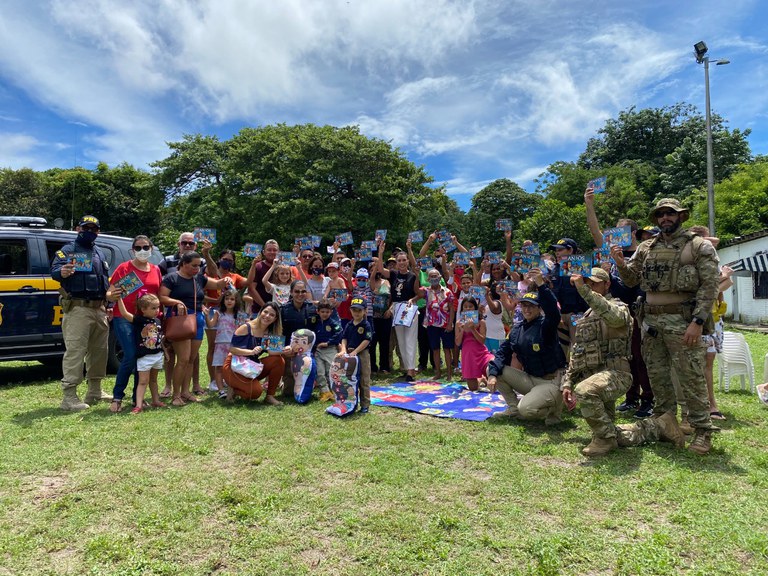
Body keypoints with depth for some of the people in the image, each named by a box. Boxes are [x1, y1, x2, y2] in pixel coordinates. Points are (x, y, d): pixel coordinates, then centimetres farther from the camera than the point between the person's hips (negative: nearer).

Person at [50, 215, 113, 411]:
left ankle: (95, 391, 22)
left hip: (100, 309, 7)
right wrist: (62, 273, -39)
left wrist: (108, 305, 19)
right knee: (75, 351, -11)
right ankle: (69, 396, -9)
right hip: (78, 309, -7)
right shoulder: (68, 250, 1)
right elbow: (54, 269, -15)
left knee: (99, 350, 12)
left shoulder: (100, 253, 21)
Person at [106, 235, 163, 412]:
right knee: (131, 356, -14)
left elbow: (160, 296, 18)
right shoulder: (124, 268, 0)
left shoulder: (156, 270, 12)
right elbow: (109, 294, 0)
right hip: (125, 318, -4)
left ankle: (137, 397, 18)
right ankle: (117, 396, 3)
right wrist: (113, 296, -22)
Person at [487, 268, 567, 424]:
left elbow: (553, 312, -37)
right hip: (529, 379, 7)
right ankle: (513, 408, 8)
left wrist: (541, 285, -49)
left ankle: (554, 407, 5)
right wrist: (493, 374, -14)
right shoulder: (516, 330, 5)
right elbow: (503, 352, 3)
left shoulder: (545, 325, -14)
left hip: (551, 381, -7)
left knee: (526, 409, -29)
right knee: (492, 369, -1)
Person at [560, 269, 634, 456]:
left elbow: (612, 316, -30)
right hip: (591, 375, 8)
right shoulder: (585, 318, 21)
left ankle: (605, 438, -19)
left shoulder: (618, 307, -1)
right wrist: (567, 383, 11)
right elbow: (575, 353, 21)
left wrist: (583, 289, -33)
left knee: (584, 391, -35)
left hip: (614, 373, -8)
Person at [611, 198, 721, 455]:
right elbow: (631, 280, 14)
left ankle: (702, 430, 8)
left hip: (682, 321, -5)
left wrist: (698, 322, -16)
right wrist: (621, 264, -7)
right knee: (657, 374, 12)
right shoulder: (646, 248, 11)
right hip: (651, 321, 5)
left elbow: (709, 286, -8)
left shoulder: (699, 246, -2)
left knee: (691, 377, -3)